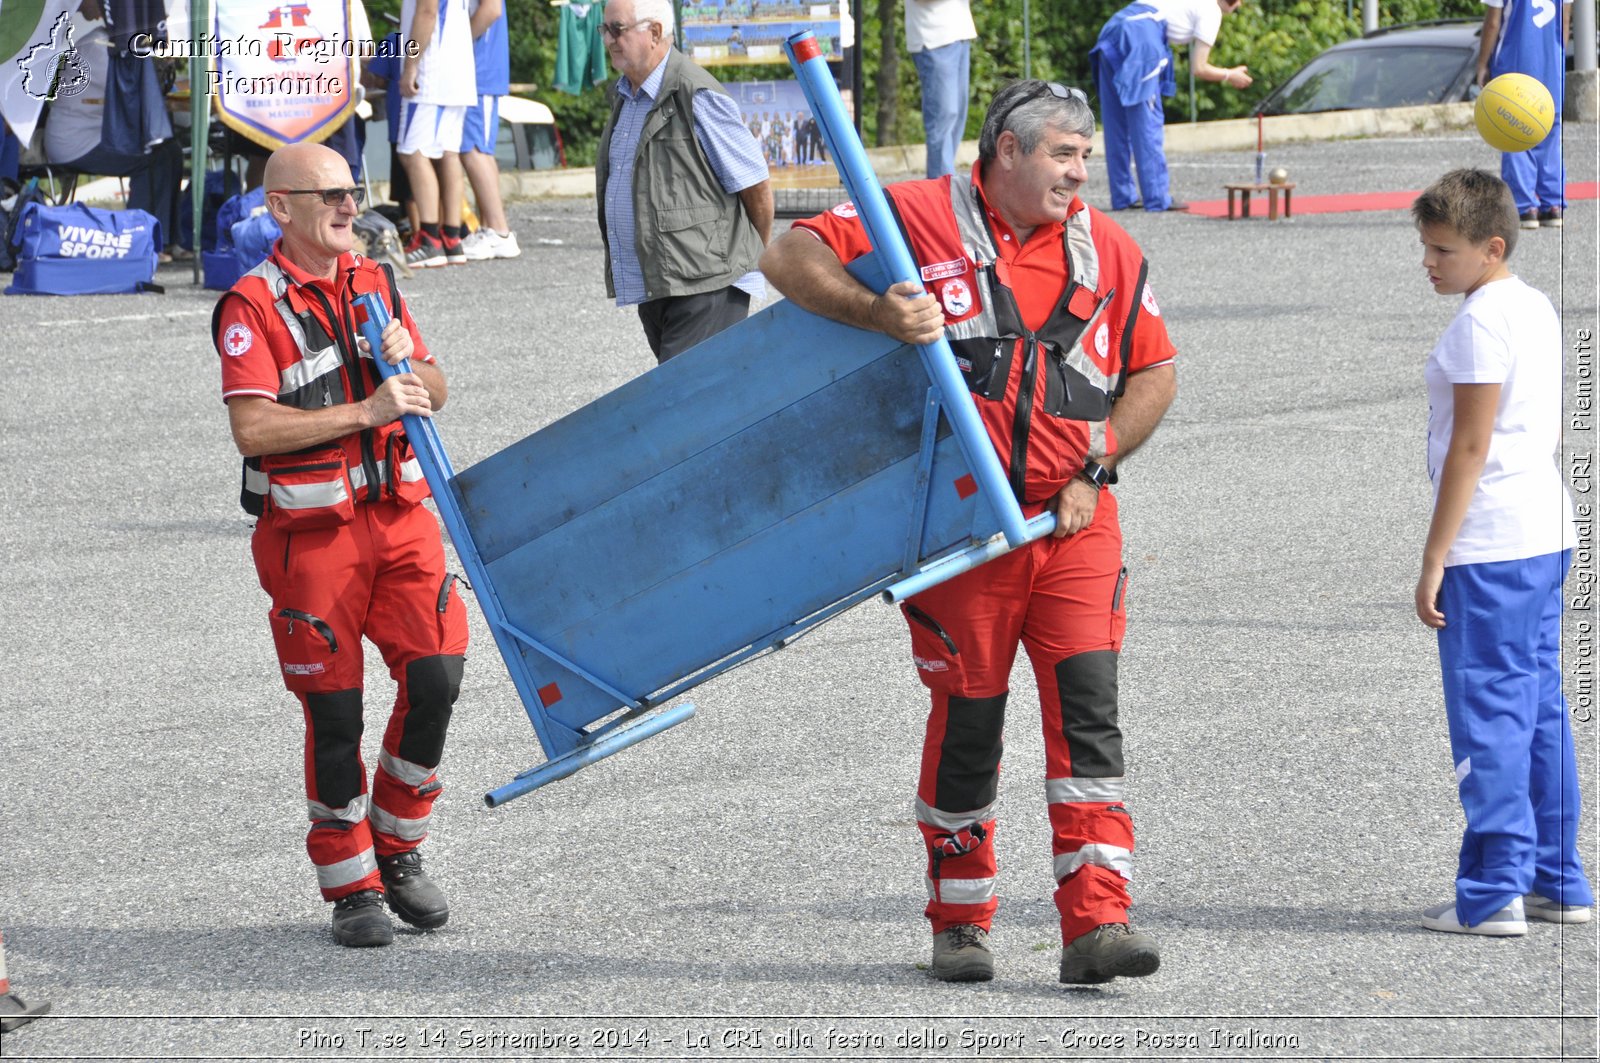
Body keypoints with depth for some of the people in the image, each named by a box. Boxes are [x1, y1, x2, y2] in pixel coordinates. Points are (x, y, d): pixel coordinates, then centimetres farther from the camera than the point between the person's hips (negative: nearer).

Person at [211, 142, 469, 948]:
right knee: (335, 713, -1)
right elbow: (253, 428, -19)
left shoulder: (374, 283, 12)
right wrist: (366, 411, -20)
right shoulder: (253, 305, -9)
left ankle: (398, 851, 14)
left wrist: (409, 363, -5)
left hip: (400, 514, 5)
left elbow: (434, 396, 18)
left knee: (436, 676, -6)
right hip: (311, 530, -5)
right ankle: (352, 890, 12)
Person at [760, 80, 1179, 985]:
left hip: (1074, 523, 2)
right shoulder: (921, 220, -3)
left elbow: (1154, 374, 14)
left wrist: (1095, 469, 0)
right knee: (968, 721, 4)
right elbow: (791, 258, -7)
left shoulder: (1108, 251, 8)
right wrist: (877, 313, -25)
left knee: (1087, 707, -9)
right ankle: (962, 924, 20)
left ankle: (1098, 924, -12)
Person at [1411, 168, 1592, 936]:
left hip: (1490, 547, -10)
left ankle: (1493, 894, -6)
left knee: (1489, 714, -7)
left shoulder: (1481, 320, -14)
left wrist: (1434, 561, -16)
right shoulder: (1536, 308, 14)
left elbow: (1470, 446, -17)